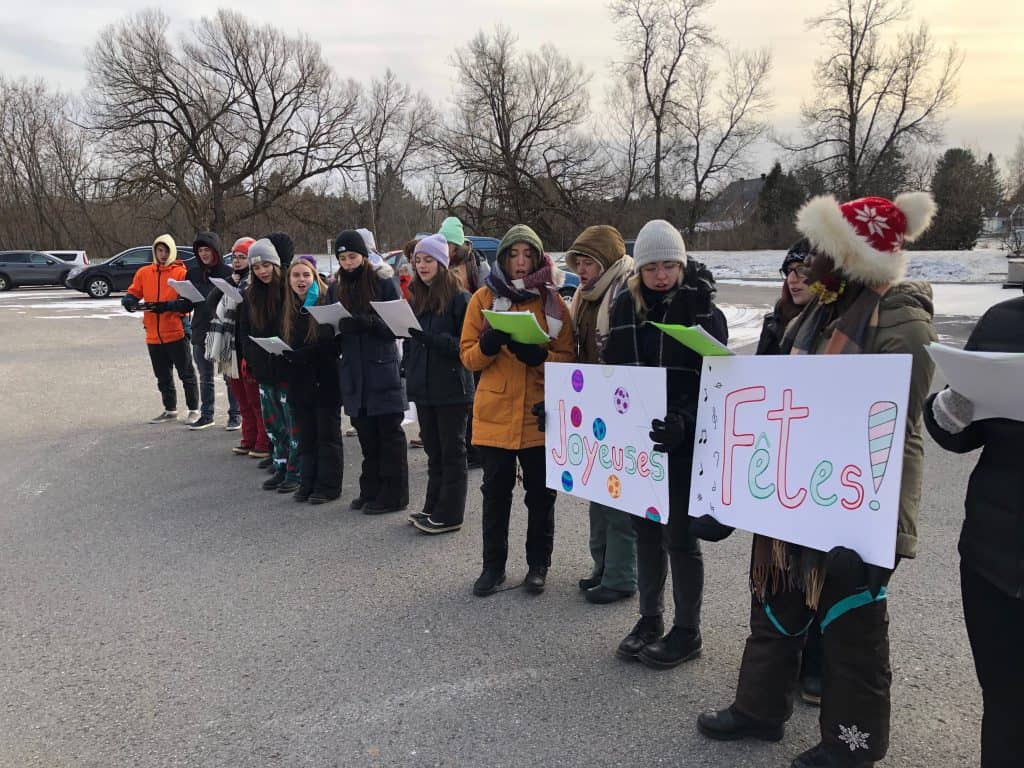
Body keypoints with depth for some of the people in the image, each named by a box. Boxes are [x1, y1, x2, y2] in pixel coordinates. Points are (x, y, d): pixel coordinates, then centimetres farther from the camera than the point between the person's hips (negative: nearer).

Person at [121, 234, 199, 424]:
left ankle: (194, 409, 14)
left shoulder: (181, 273, -5)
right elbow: (132, 293, 12)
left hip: (176, 333, -5)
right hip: (153, 335, 5)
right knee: (163, 377, 15)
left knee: (186, 373, 4)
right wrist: (129, 301, -11)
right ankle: (170, 411, 26)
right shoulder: (144, 273, 9)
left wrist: (167, 306, -23)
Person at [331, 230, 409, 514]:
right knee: (365, 433, 11)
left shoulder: (384, 282, -5)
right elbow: (333, 324, 14)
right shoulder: (337, 287, 11)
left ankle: (393, 494, 8)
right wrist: (339, 326, -9)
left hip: (382, 368, -5)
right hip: (354, 371, 5)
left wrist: (366, 323, -25)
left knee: (389, 432, 1)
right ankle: (371, 490, 22)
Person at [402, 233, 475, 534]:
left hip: (451, 388, -6)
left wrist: (430, 337, -24)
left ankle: (448, 515, 9)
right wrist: (409, 372, 7)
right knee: (433, 451, 15)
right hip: (424, 387, 7)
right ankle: (433, 508, 24)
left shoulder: (459, 298, -9)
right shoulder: (416, 298, 12)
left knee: (451, 452, 3)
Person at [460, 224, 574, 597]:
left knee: (541, 492, 9)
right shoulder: (483, 298, 3)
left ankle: (538, 565, 24)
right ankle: (493, 565, 23)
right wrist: (488, 346, -20)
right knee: (496, 491, 9)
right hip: (495, 412, 0)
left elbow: (568, 357, -1)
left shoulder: (553, 301, 3)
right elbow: (468, 356, 1)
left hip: (539, 414, 0)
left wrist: (539, 356, -20)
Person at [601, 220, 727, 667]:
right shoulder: (626, 308, 5)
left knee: (679, 536, 4)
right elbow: (610, 370, 12)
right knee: (645, 531, 15)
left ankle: (687, 632, 20)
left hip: (682, 443, -5)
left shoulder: (703, 312, -8)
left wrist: (684, 422, -30)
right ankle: (649, 619, 30)